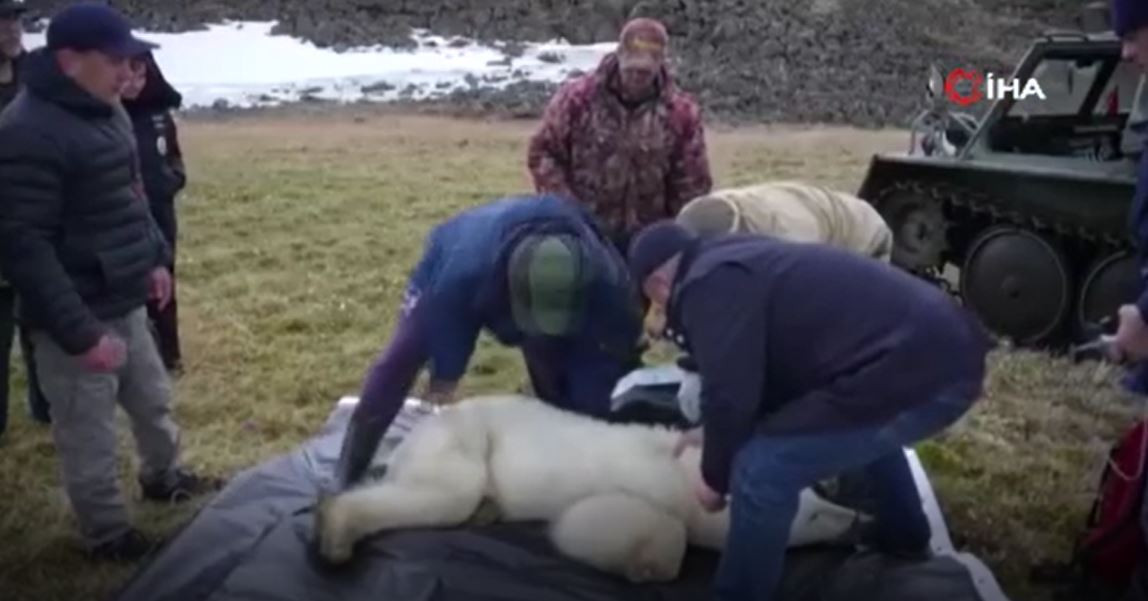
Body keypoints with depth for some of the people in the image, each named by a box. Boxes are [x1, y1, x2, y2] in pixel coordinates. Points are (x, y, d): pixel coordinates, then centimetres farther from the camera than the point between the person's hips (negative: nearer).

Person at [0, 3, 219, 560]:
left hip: (123, 302, 9)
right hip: (77, 318, -9)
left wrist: (154, 258, 17)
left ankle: (164, 476, 50)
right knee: (90, 435, 7)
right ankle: (107, 533, 27)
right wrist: (80, 332, -26)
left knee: (153, 397, 26)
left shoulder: (105, 110, 6)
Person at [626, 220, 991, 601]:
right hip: (950, 346, 11)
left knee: (763, 469, -7)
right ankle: (905, 536, 55)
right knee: (869, 427, 40)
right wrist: (716, 435, 44)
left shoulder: (708, 285, -6)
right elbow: (768, 372, 37)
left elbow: (730, 396, -12)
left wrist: (715, 479, 6)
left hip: (913, 372, -11)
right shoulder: (742, 263, 25)